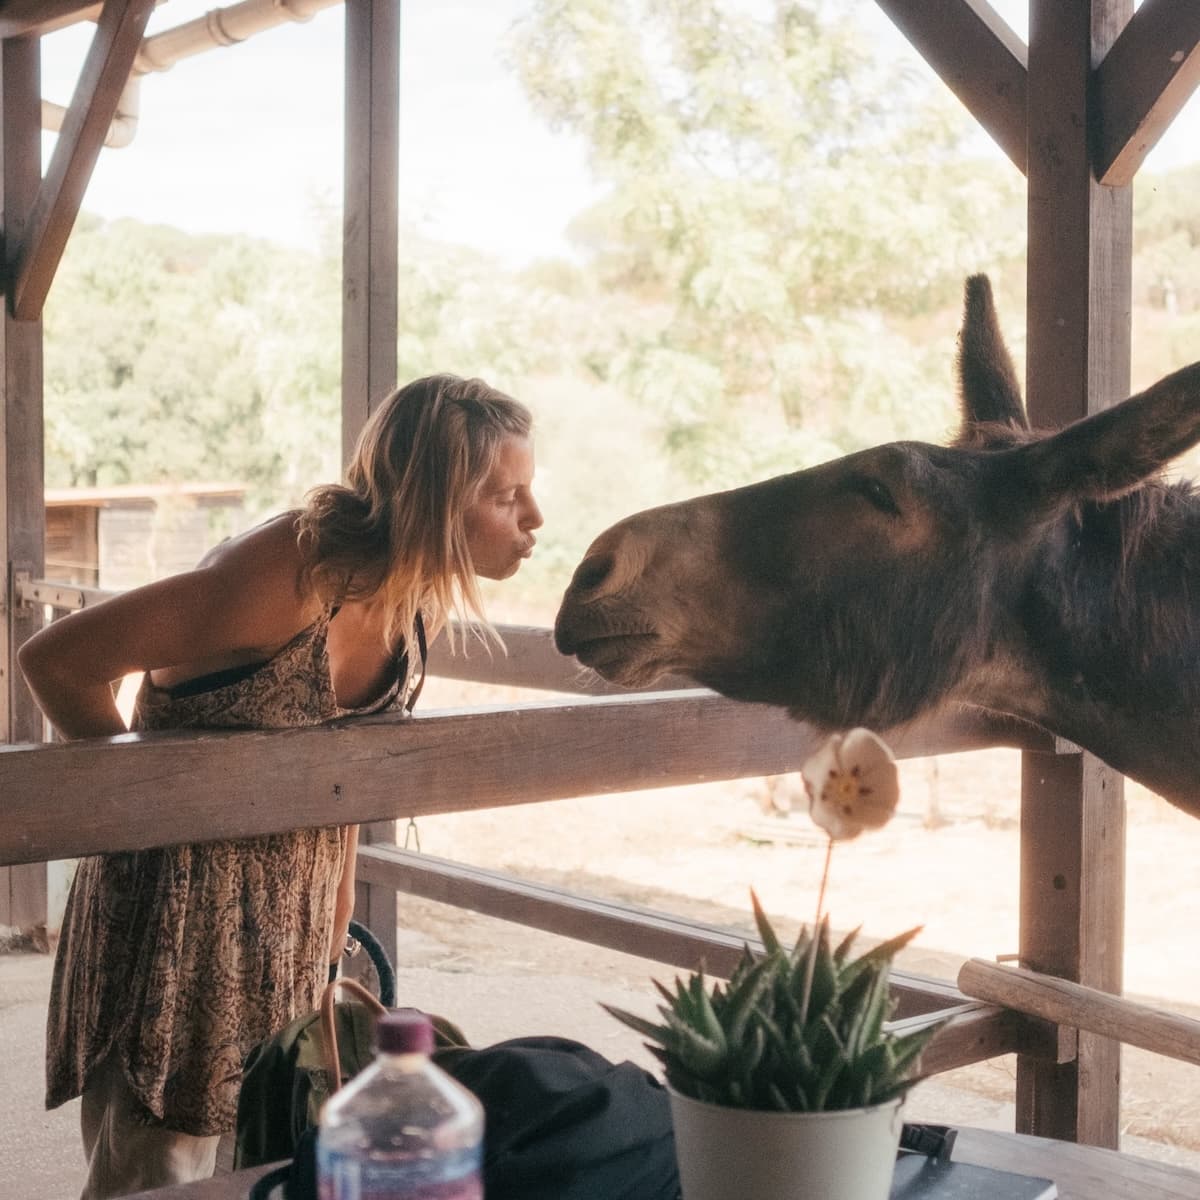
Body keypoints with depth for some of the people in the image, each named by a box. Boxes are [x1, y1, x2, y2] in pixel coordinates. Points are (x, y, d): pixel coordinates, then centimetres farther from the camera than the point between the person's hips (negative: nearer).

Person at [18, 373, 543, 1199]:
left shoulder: (421, 597, -3)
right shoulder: (295, 574, -28)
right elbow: (56, 662, -23)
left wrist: (337, 921, 12)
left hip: (294, 909, 7)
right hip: (183, 906, -7)